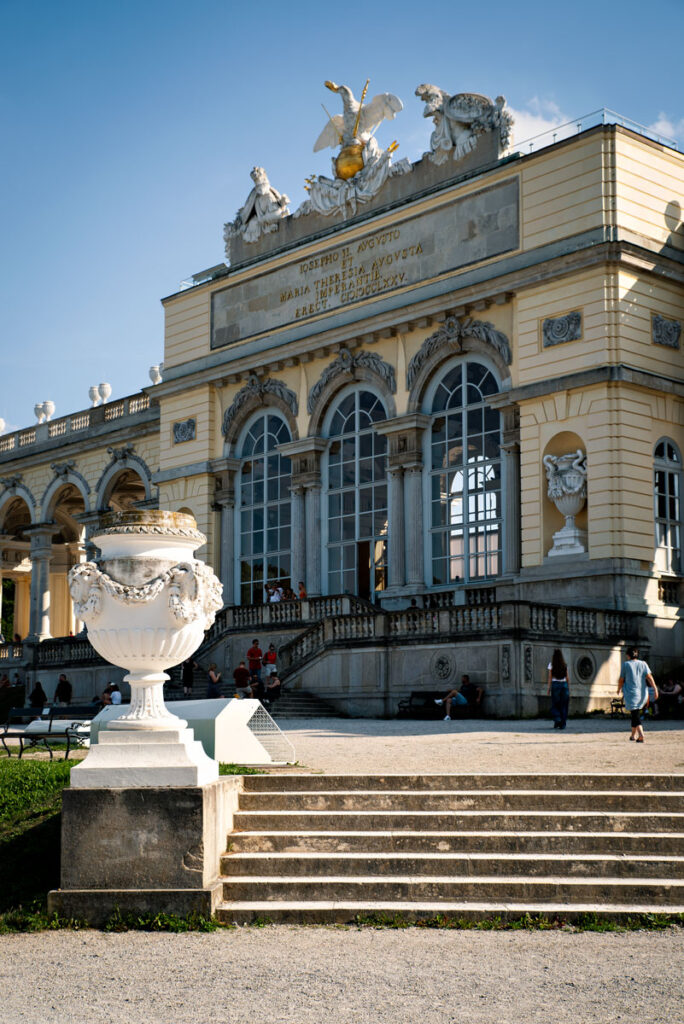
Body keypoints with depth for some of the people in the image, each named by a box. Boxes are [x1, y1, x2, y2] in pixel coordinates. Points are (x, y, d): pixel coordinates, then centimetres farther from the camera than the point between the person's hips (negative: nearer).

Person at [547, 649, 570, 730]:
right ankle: (563, 724, 6)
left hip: (555, 684, -2)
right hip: (564, 684, 2)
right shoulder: (564, 665, 5)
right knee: (563, 705, 8)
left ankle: (557, 719, -12)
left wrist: (548, 689, -2)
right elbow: (567, 678, 7)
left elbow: (549, 678, -5)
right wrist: (568, 688, 15)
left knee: (555, 705, 8)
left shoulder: (551, 664, -3)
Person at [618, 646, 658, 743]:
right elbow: (649, 677, -5)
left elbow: (621, 680, 2)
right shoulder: (643, 664, 6)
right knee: (635, 714, 21)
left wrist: (619, 690, 19)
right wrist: (655, 689, -9)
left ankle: (641, 734, -25)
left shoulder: (626, 664, -2)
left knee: (635, 715, -7)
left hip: (631, 693, -4)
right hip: (643, 694, 4)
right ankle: (633, 735, 25)